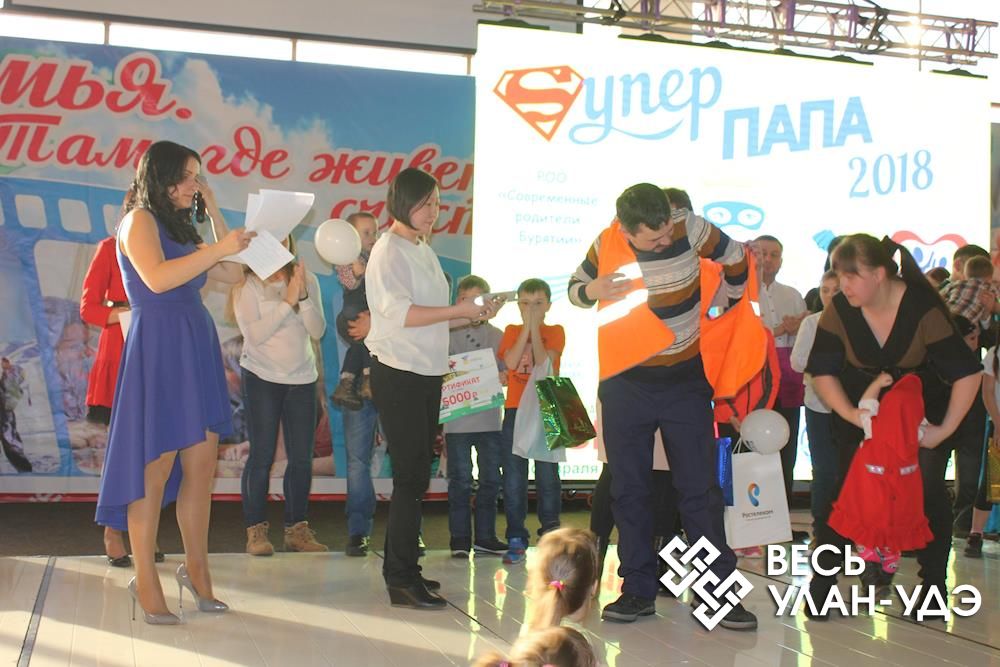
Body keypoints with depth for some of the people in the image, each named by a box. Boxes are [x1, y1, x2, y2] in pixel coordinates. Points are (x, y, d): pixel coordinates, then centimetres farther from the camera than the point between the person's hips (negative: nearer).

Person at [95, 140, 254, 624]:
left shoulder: (181, 228, 20)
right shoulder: (139, 219, -3)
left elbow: (232, 273, 17)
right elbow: (157, 278, -19)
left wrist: (213, 211, 14)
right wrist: (218, 248, -18)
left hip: (196, 349, 8)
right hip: (158, 349, -8)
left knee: (201, 465, 6)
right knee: (155, 469, -4)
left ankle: (196, 568, 17)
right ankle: (145, 581, 4)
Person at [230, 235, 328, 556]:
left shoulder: (307, 280, 4)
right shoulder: (248, 285, -4)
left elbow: (318, 331, -2)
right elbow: (254, 333, -14)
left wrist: (303, 297, -16)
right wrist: (288, 301, -19)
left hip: (302, 378, 3)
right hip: (262, 377, -3)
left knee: (302, 457, 3)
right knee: (262, 455, -3)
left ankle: (296, 528, 12)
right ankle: (255, 530, 4)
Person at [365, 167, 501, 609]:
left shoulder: (424, 250, 18)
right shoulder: (389, 250, -9)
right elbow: (398, 312, -21)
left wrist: (473, 315, 8)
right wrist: (459, 311, -19)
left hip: (427, 373, 9)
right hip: (398, 373, -9)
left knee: (416, 474, 11)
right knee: (410, 475, -9)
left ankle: (401, 568, 20)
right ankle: (401, 581, -4)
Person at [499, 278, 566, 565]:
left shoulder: (555, 331, 5)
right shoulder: (512, 331, 10)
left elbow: (544, 363, -12)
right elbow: (511, 363, -9)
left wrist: (534, 328, -11)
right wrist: (526, 326, -9)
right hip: (515, 410, 2)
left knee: (547, 474, -1)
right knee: (514, 476, 1)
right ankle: (516, 539, 6)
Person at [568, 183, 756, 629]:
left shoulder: (691, 229, -13)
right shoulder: (607, 245, -8)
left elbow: (736, 260, 6)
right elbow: (574, 288, 9)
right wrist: (593, 290, -15)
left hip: (685, 380, -1)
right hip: (624, 383, 2)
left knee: (699, 488, -1)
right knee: (628, 489, 5)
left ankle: (718, 592, 6)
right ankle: (639, 590, 15)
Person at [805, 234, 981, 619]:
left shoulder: (923, 307, -24)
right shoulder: (840, 309, -19)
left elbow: (967, 372, -21)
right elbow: (822, 372, -13)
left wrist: (945, 430, -22)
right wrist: (854, 417, -25)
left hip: (921, 410, -1)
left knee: (928, 493, -4)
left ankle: (934, 587, 10)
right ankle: (822, 583, 1)